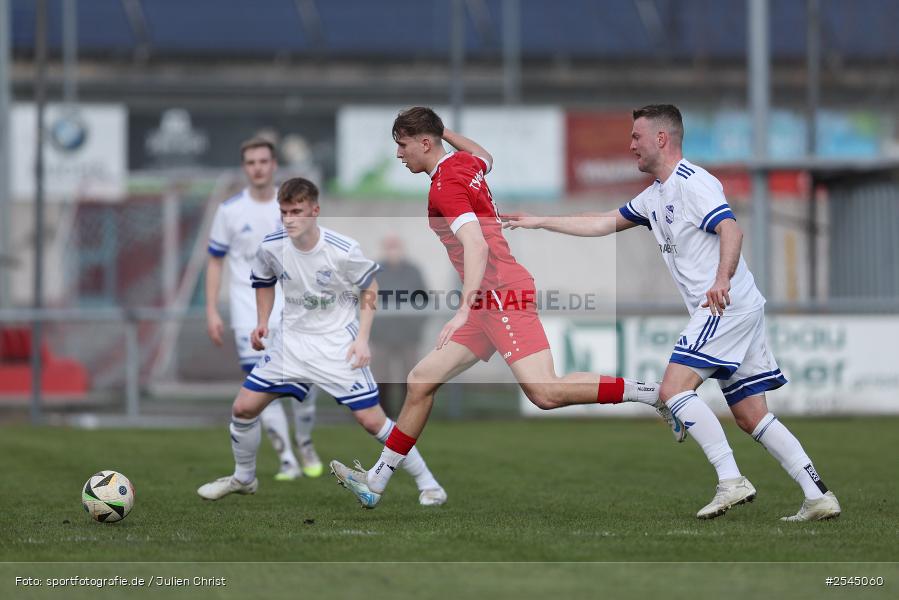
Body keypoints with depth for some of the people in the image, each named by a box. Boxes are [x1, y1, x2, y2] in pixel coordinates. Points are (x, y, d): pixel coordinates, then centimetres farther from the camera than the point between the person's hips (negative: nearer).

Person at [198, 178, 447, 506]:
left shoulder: (344, 250, -21)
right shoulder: (271, 247, -11)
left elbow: (369, 287, -3)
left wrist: (362, 339, -10)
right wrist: (262, 322, 2)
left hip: (338, 343, -4)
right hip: (291, 340, 4)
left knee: (372, 419, -9)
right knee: (243, 407, 0)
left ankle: (426, 482, 7)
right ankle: (243, 478, 25)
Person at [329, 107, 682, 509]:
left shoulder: (446, 187, -12)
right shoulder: (465, 163, 15)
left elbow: (477, 246, -26)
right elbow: (485, 158, 42)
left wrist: (464, 310, -34)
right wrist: (444, 130, 43)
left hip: (502, 295, -10)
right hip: (487, 304, 10)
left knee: (545, 392, -22)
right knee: (420, 382, 8)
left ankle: (652, 394, -12)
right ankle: (376, 481, 11)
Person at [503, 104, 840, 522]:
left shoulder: (692, 182, -9)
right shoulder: (655, 196, 21)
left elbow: (731, 230, -22)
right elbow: (603, 224, 29)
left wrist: (722, 279, -39)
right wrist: (539, 222, 28)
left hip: (728, 305, -10)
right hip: (726, 312, 10)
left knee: (674, 389, -15)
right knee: (750, 416, 5)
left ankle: (731, 480, -20)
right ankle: (818, 496, -1)